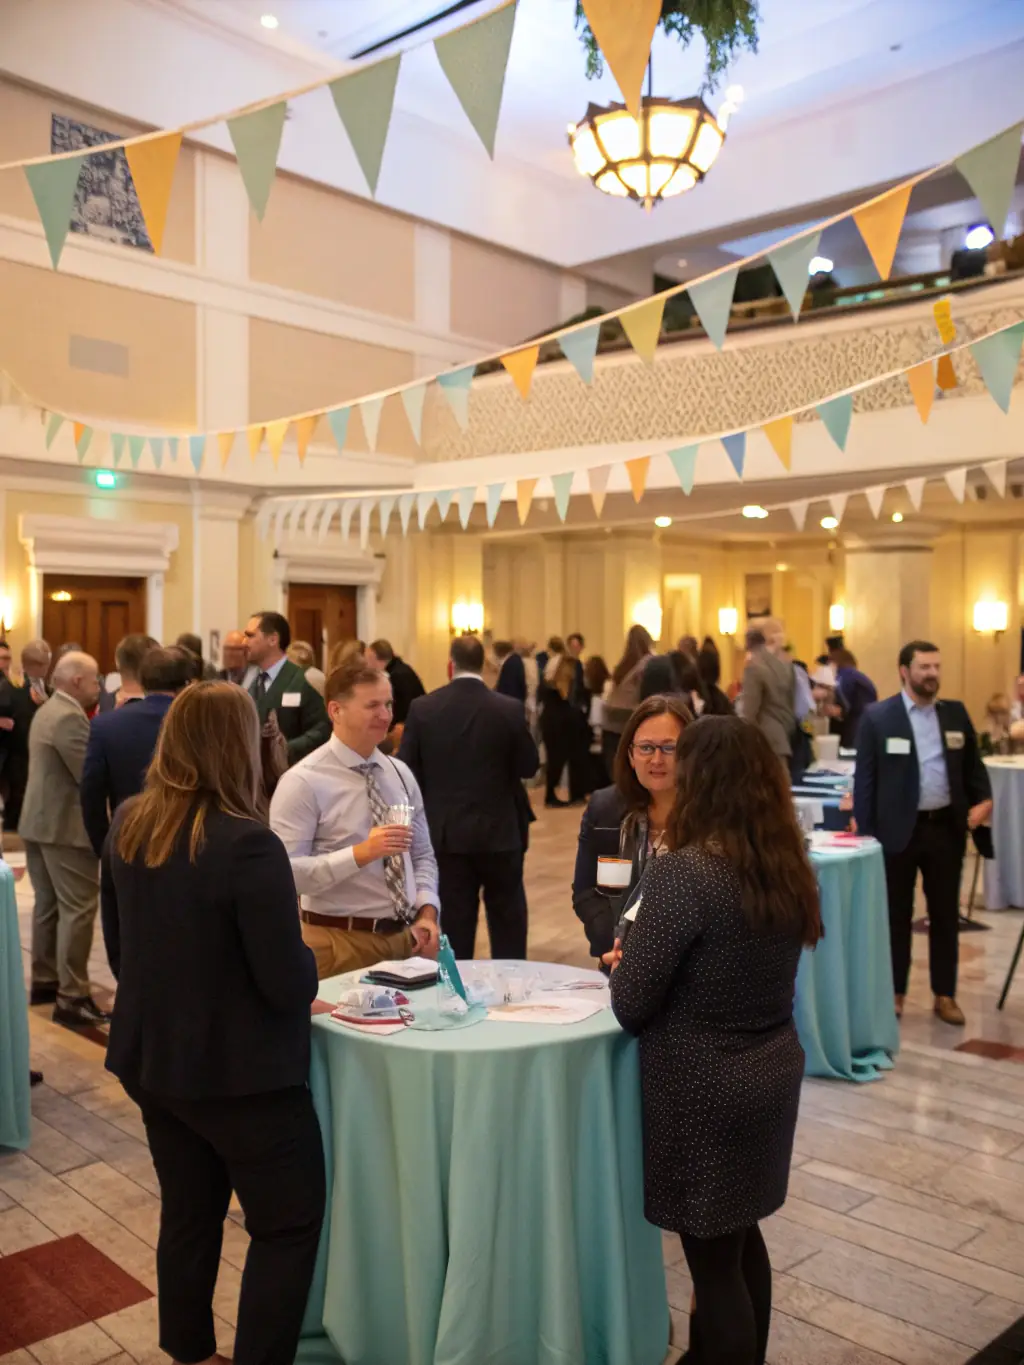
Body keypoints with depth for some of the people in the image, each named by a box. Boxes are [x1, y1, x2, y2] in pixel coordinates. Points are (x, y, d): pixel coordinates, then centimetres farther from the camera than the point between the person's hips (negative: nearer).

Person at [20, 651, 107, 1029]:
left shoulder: (48, 710, 14)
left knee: (48, 904, 17)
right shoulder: (69, 718, -20)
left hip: (41, 821, 11)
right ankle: (71, 997, -3)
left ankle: (44, 981, 27)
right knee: (77, 909, -6)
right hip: (65, 826, -11)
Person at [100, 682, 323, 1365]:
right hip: (239, 1070, -7)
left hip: (151, 1058, 8)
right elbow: (289, 984, -23)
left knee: (188, 1215, 24)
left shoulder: (126, 826, -3)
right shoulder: (248, 843, -27)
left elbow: (118, 947, 11)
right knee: (288, 1225, 11)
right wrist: (307, 963, -2)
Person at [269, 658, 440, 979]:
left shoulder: (400, 774, 7)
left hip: (406, 936, 6)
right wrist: (361, 853, -27)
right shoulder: (303, 782, -12)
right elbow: (287, 872, -19)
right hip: (340, 942, -5)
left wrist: (427, 914, -3)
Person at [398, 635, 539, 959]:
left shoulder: (422, 708, -6)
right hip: (500, 831, -1)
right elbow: (529, 766, -1)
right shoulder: (510, 709, -10)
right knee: (508, 918, 16)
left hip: (446, 832, 1)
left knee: (454, 921, 8)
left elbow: (406, 771, -3)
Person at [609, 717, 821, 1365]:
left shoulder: (682, 874, -23)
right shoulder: (791, 870, -1)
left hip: (703, 1089, -7)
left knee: (714, 1258, 10)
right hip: (774, 1069, 8)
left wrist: (623, 962, 2)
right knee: (742, 1234, 26)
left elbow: (631, 1008, -18)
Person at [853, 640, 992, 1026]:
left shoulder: (957, 713, 6)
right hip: (899, 829, -3)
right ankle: (894, 992, 21)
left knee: (945, 914, 11)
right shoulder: (877, 716, -5)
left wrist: (983, 798, -6)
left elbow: (973, 764, 13)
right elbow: (864, 778, -5)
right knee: (896, 914, 9)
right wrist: (865, 833, -9)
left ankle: (945, 994, 23)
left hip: (946, 827, 3)